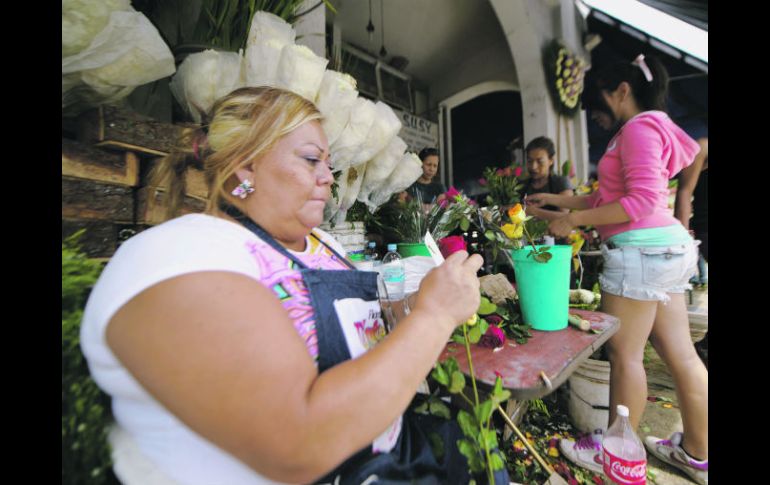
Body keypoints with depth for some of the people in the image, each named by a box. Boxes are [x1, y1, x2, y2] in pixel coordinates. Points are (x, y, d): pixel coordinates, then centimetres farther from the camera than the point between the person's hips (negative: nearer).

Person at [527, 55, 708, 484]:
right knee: (681, 355, 13)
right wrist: (557, 200, 17)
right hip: (665, 247, 10)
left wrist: (575, 220, -17)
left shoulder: (639, 128, -8)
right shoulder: (649, 128, 23)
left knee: (625, 354, 1)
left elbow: (642, 202, -19)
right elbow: (610, 198, 21)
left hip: (640, 251, -10)